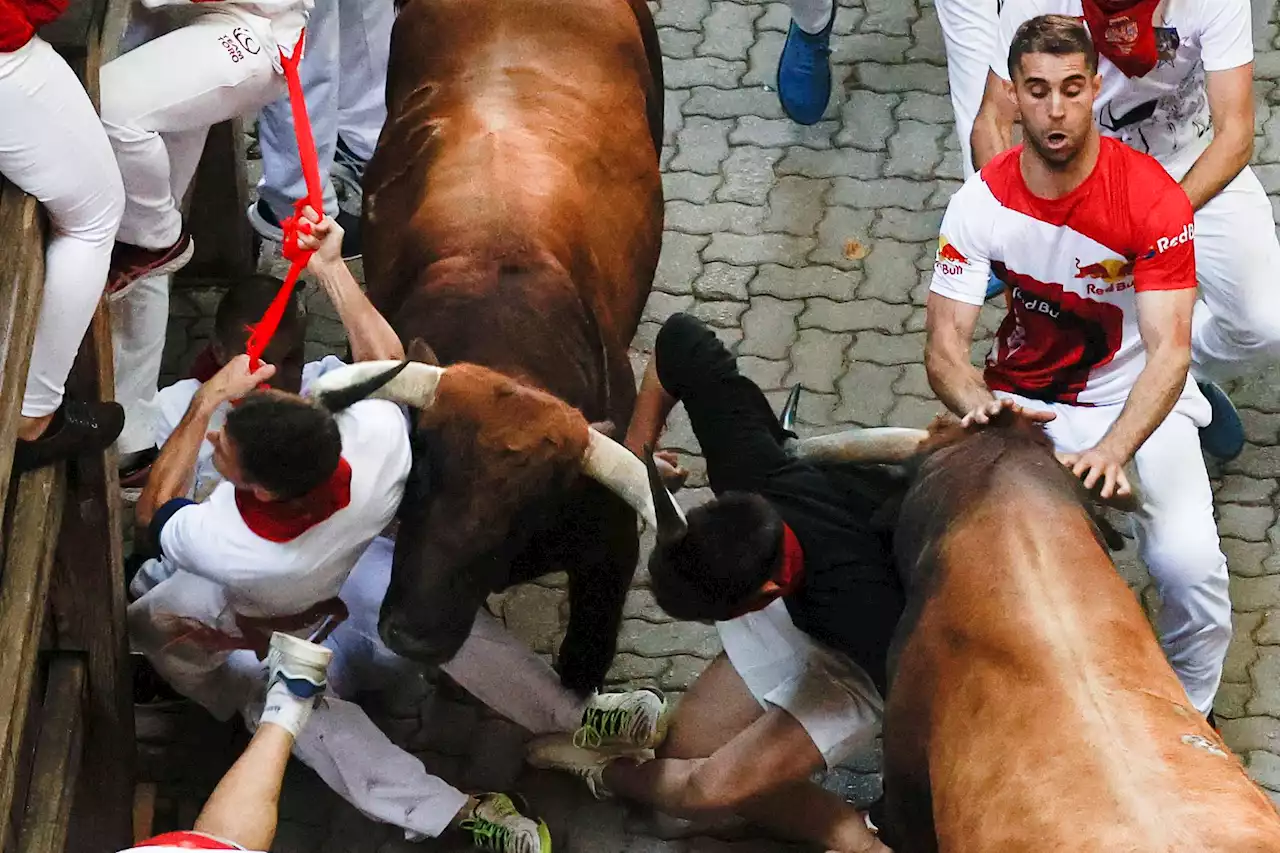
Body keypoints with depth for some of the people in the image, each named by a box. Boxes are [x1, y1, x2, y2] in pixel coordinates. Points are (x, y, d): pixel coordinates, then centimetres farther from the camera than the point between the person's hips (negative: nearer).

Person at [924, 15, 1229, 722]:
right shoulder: (982, 204, -13)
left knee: (1189, 565, -25)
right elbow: (944, 344, -15)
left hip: (1138, 398, -2)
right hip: (1026, 402, 2)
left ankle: (1189, 712, 6)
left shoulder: (1151, 199, -21)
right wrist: (977, 402, -40)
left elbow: (1168, 351, -27)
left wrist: (1113, 451, -44)